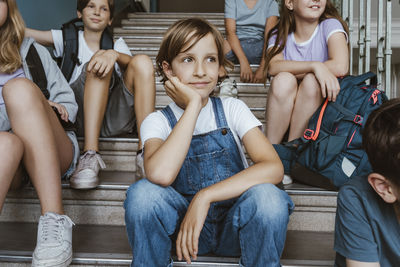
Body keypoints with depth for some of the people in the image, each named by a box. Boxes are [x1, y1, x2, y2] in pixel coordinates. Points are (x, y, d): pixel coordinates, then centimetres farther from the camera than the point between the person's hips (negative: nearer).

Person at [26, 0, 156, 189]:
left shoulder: (117, 44, 22)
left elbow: (131, 63, -4)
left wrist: (114, 54, -24)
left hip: (116, 120, 1)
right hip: (81, 117, -1)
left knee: (143, 62, -20)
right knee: (99, 63, -26)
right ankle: (90, 154, -42)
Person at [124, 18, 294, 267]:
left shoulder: (232, 109, -3)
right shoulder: (158, 122, -4)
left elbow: (273, 167, -20)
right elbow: (160, 174, -29)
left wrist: (205, 196, -28)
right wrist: (193, 105, -24)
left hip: (234, 226, 0)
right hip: (183, 222, 0)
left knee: (267, 196, -32)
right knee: (143, 192, -28)